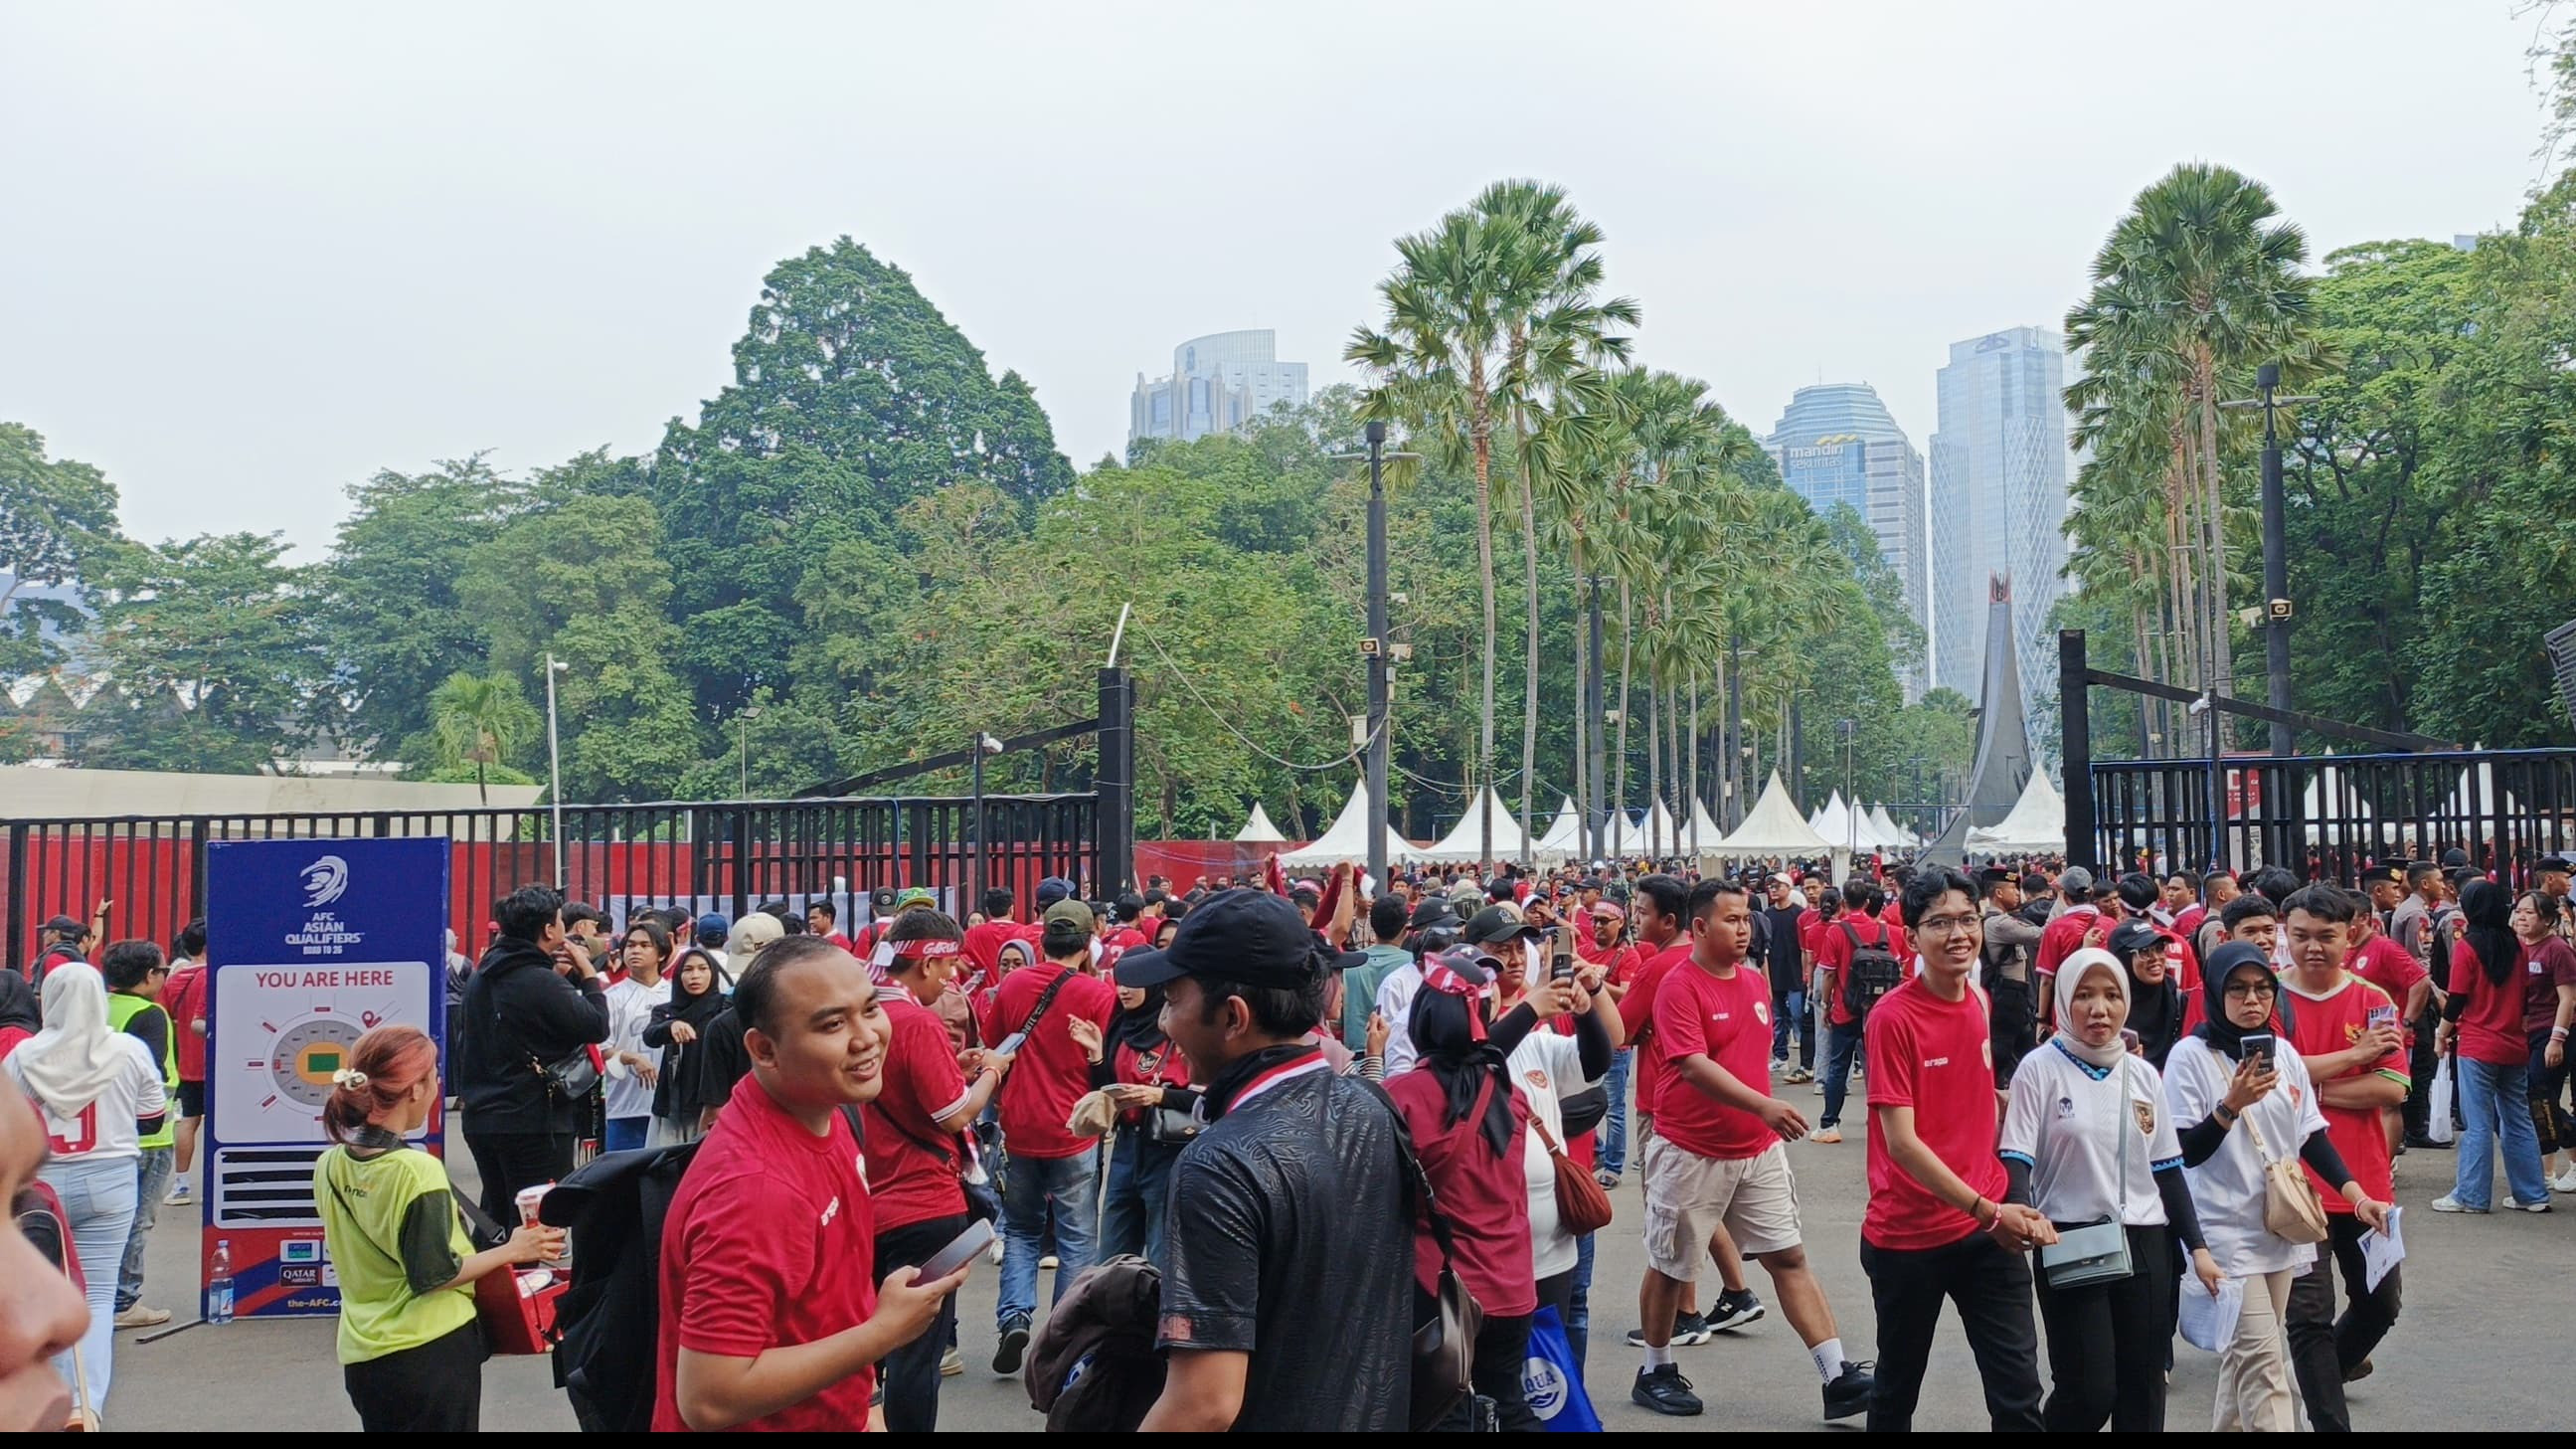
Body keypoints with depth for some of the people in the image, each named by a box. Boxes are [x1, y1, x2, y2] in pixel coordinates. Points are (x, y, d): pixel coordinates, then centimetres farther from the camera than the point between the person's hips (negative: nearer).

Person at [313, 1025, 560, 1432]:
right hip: (430, 1352, -6)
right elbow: (435, 1275, -17)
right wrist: (512, 1251, -7)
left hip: (362, 1357, 6)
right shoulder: (416, 1170, -21)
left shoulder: (330, 1166, 0)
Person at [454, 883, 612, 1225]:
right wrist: (588, 975, -4)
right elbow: (596, 1027, -17)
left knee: (495, 1219, 18)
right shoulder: (541, 982, -18)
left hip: (481, 1117, 9)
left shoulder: (483, 976, 9)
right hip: (534, 1122, -8)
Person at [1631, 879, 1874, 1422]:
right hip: (1691, 1153, -6)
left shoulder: (1757, 983, 8)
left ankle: (1837, 1378, 3)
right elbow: (1694, 1067, -26)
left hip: (1759, 1150, 6)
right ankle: (1656, 1372, 25)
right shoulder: (1679, 987, -15)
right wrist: (1763, 1106, -35)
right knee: (1670, 1266, 9)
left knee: (1790, 1258, 3)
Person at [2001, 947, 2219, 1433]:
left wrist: (2198, 1247, 8)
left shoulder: (2143, 1074, 10)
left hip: (2145, 1246, 5)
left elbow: (2167, 1170, 15)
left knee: (2143, 1392, 6)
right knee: (2089, 1392, -10)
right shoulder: (2040, 1069, -5)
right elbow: (2016, 1161, -9)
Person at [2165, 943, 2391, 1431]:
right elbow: (2184, 1152, -13)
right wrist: (2233, 1105, -26)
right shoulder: (2190, 1056, -10)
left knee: (2246, 1353, 13)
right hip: (2225, 1231, -6)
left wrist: (2358, 1196, 1)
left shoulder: (2284, 1053, 7)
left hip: (2280, 1226, 6)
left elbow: (2312, 1137, 12)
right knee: (2262, 1361, -10)